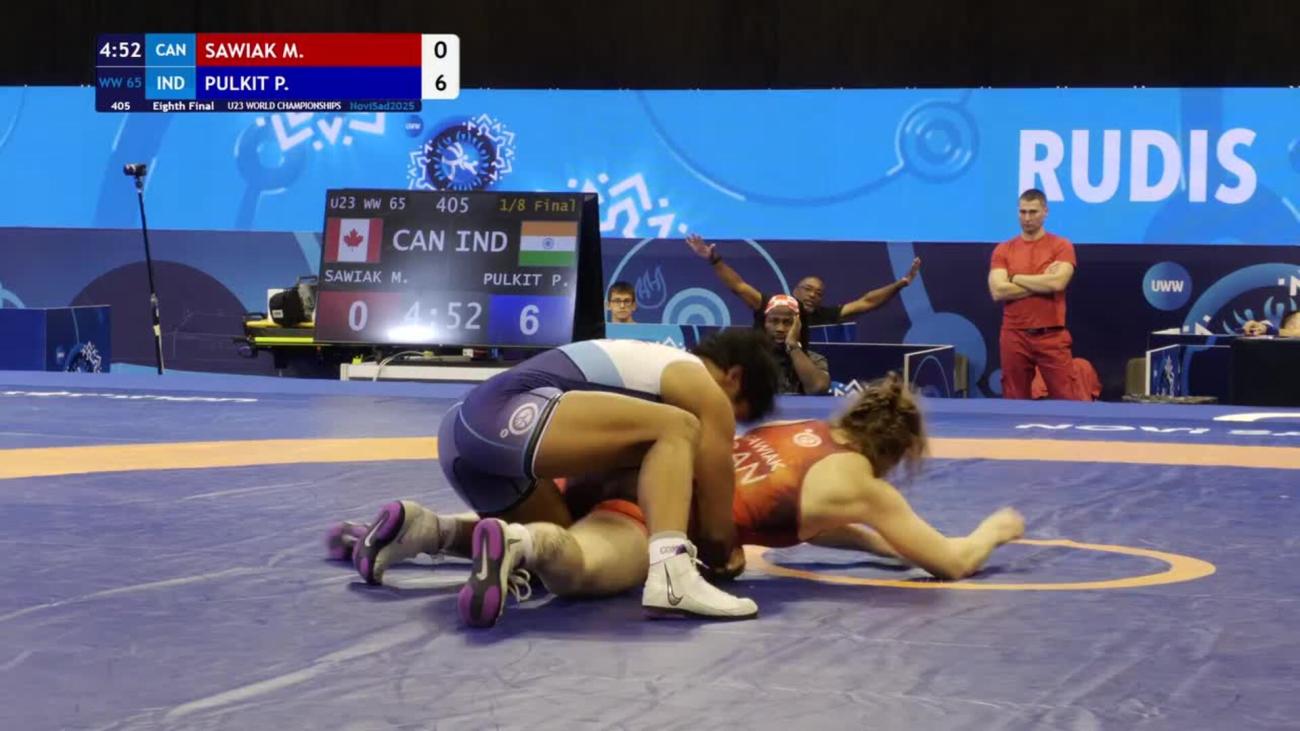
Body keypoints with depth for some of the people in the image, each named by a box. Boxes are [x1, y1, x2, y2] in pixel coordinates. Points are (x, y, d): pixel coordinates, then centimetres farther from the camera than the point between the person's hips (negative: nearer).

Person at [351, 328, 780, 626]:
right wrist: (723, 557, 29)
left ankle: (424, 530, 12)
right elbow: (716, 525, 8)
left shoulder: (653, 360, 33)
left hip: (462, 427, 9)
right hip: (507, 418, -9)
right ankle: (671, 574, -28)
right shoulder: (705, 390, 8)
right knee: (679, 428, -9)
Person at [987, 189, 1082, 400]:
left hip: (1052, 336, -2)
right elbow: (998, 291, -7)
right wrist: (1042, 282, -9)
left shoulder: (1062, 246, 2)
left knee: (1069, 399, -3)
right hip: (1014, 336, 2)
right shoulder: (1003, 250, 7)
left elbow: (1057, 283, -15)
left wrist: (1015, 278, -5)